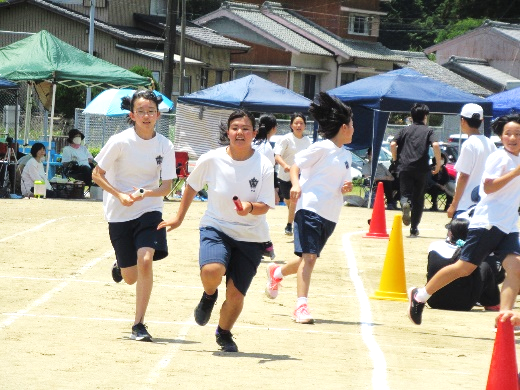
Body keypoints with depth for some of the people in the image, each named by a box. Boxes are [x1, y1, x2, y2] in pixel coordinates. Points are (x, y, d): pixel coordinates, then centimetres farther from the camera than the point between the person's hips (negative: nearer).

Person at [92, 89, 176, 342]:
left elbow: (166, 187, -7)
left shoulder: (165, 146, -7)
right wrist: (120, 195, -20)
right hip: (120, 215, -1)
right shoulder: (120, 142, -13)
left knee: (145, 260, -22)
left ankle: (139, 324, -12)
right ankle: (120, 264, 44)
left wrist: (145, 193, -28)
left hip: (150, 211, 1)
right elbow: (97, 174, -6)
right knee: (131, 277, 4)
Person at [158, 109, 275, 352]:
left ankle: (224, 333, 29)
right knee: (211, 271, -30)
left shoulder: (263, 166, -11)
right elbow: (192, 185, 9)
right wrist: (179, 218, 14)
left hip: (250, 237, 0)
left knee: (236, 294, -3)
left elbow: (265, 206, -10)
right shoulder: (212, 159, -8)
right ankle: (209, 296, 8)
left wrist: (250, 208, -32)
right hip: (216, 227, 0)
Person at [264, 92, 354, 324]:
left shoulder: (346, 156, 17)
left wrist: (346, 188, 2)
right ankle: (301, 306, -17)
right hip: (310, 207, -8)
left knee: (309, 258, 14)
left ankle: (276, 273, 41)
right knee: (308, 256, -15)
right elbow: (296, 164, -8)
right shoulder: (322, 148, -6)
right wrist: (296, 184, -26)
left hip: (330, 216, 8)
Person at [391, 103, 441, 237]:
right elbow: (435, 145, -11)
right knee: (418, 199, 10)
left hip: (404, 167, 1)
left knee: (405, 194, 2)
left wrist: (396, 159, 12)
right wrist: (438, 163, -2)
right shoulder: (428, 131, 6)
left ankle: (405, 204, -35)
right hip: (421, 169, -1)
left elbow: (393, 144, 0)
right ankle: (414, 229, 10)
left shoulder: (405, 130, 12)